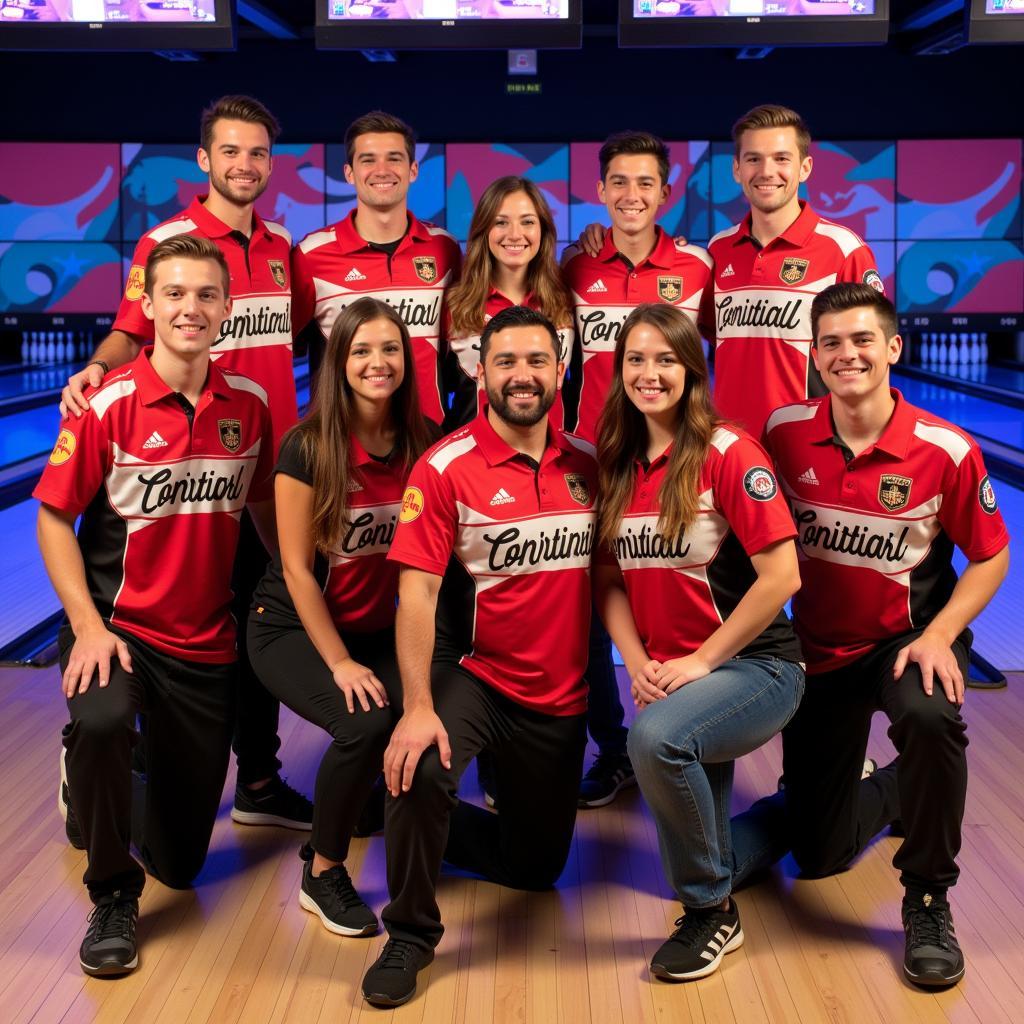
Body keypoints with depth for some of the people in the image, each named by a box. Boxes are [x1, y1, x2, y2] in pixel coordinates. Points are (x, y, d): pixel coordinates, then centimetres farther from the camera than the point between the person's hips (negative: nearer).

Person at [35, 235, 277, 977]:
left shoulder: (249, 404, -2)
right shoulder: (109, 404, -13)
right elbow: (55, 517, -9)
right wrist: (87, 626, -18)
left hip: (207, 642, 3)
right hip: (119, 626, -3)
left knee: (182, 860, 9)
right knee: (101, 721, -39)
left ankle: (124, 770, 44)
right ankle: (114, 895, -12)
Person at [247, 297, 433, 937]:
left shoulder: (422, 444, -4)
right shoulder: (309, 446, -16)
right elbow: (297, 569, -14)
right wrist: (341, 663, -15)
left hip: (376, 629, 4)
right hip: (294, 630, -4)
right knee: (368, 723, -29)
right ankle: (322, 874, -5)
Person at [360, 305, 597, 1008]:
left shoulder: (587, 464, 0)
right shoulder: (445, 469, -14)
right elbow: (417, 592, -19)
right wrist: (418, 708, -27)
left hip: (560, 697, 4)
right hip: (472, 677, -4)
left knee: (537, 866, 13)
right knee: (419, 771, -34)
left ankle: (430, 827, 41)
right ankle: (411, 935, -10)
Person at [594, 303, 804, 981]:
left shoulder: (729, 454, -12)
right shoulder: (619, 466, 8)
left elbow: (782, 576, -17)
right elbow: (611, 580, 10)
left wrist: (701, 660, -16)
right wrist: (639, 664, -7)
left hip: (754, 666, -7)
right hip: (669, 678, 7)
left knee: (657, 738, -33)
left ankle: (713, 910, -12)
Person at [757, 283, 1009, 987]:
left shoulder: (947, 451, -17)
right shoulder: (783, 433, -11)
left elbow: (991, 557, -6)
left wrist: (937, 638, -20)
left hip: (909, 636, -2)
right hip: (820, 647, 3)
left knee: (930, 716, -40)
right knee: (820, 855, 6)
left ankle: (928, 901, -16)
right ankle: (889, 791, 42)